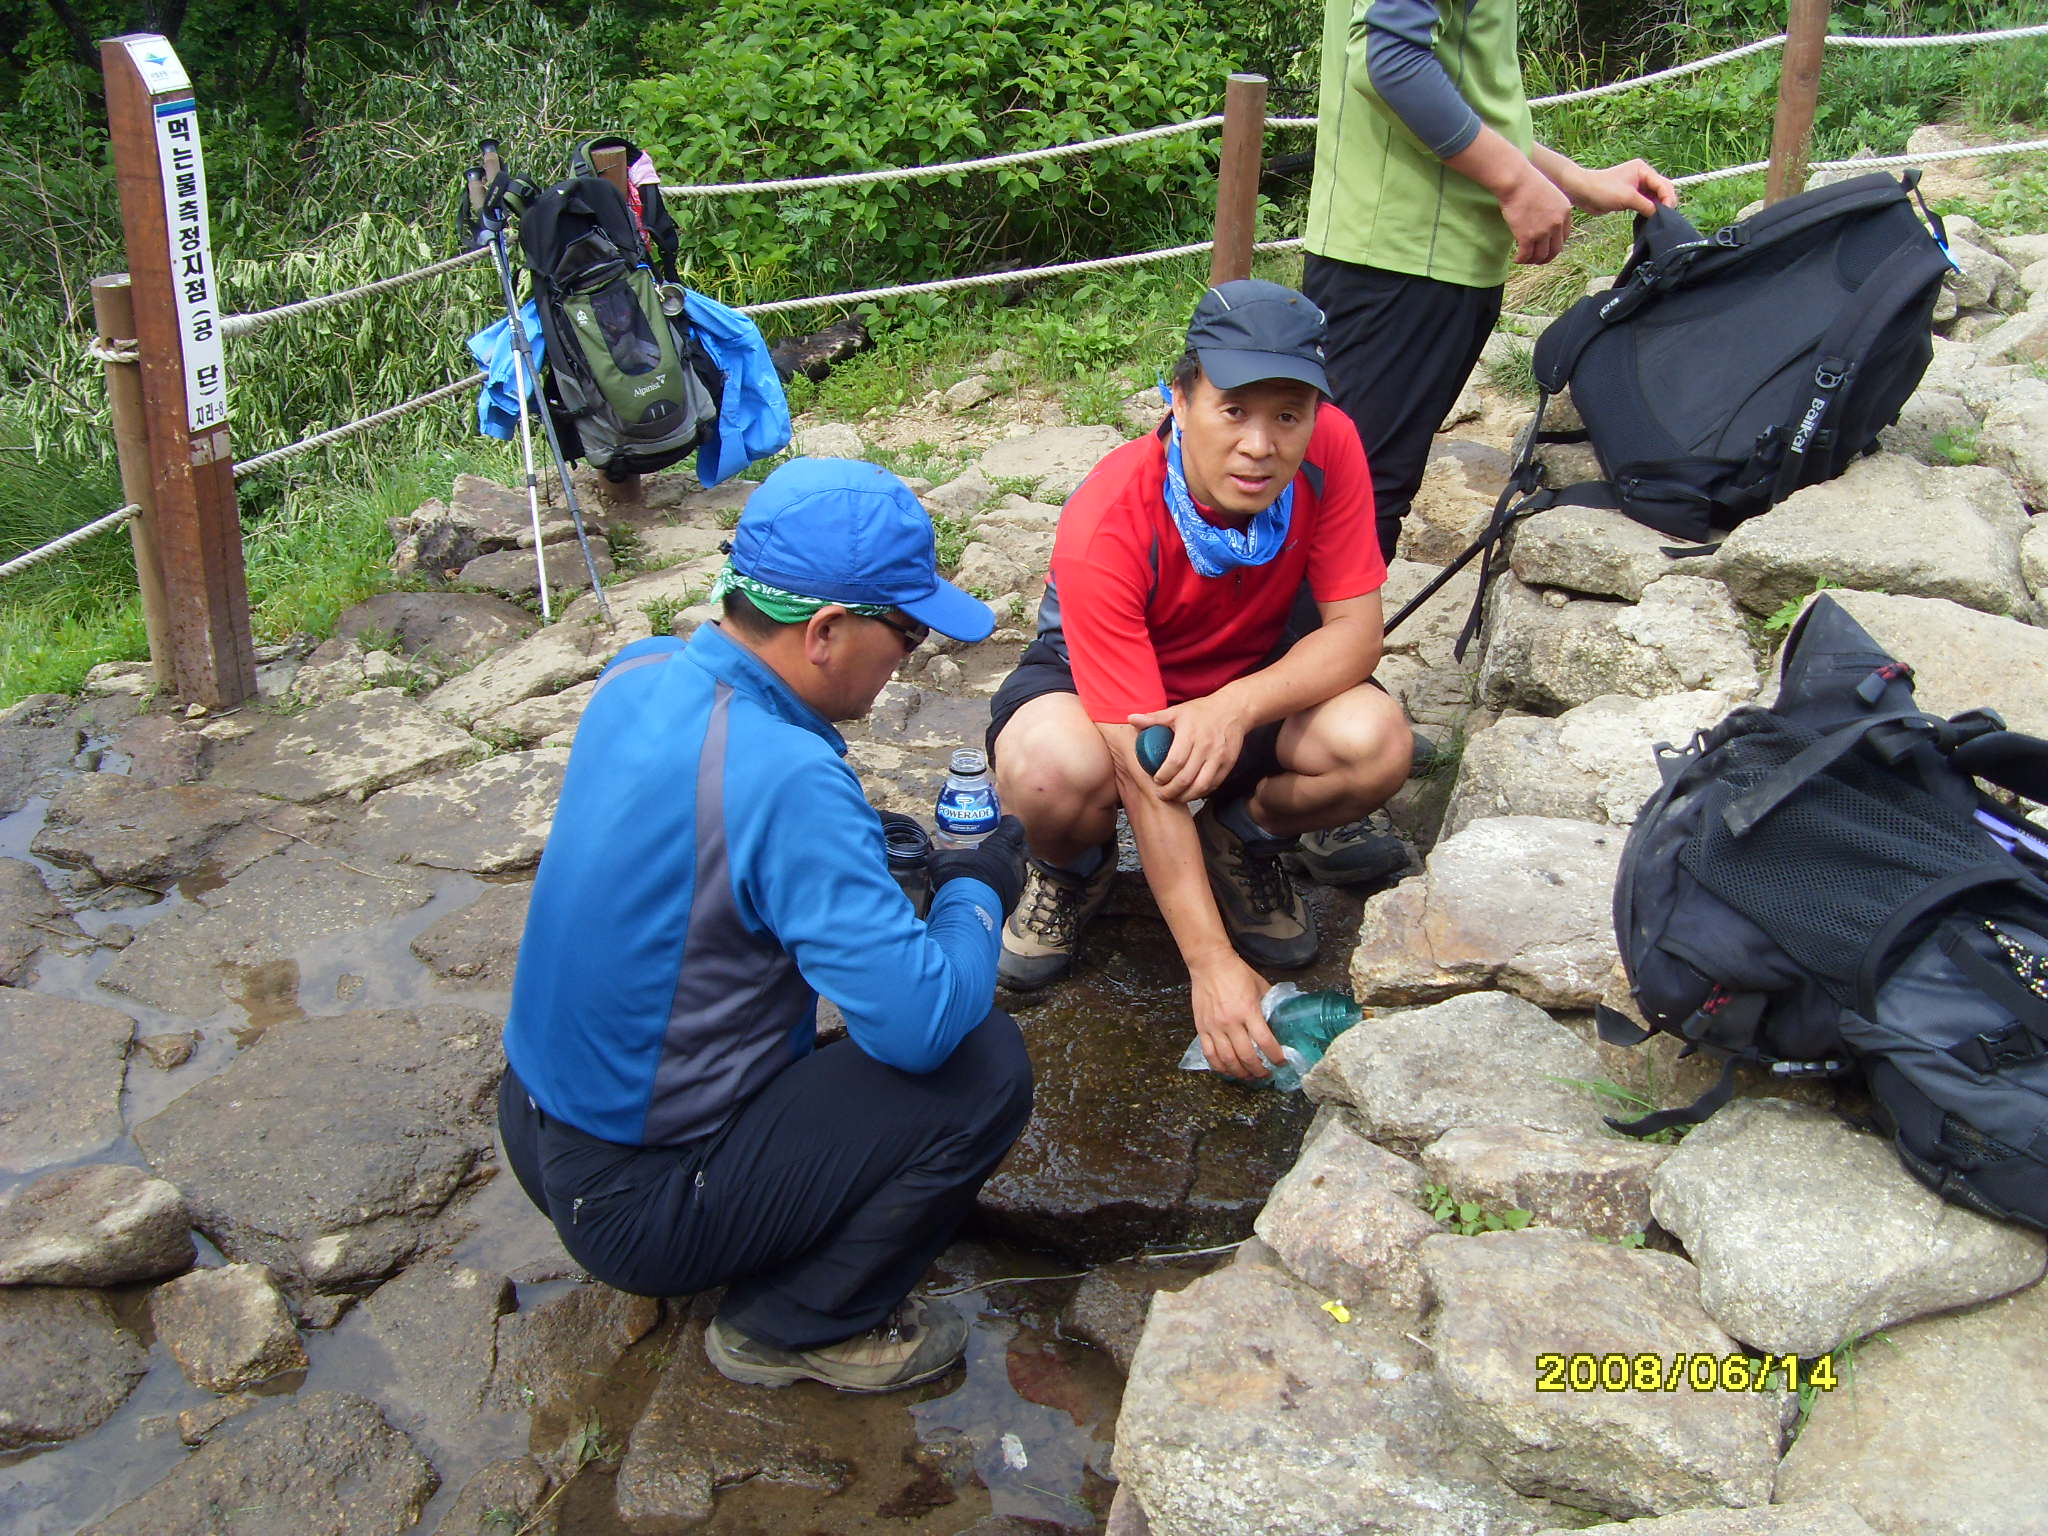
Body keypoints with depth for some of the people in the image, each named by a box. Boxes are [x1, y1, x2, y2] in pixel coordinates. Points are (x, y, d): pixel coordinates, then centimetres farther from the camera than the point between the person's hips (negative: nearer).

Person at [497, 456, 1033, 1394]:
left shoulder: (642, 674, -3)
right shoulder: (783, 776, -29)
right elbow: (920, 1021, -30)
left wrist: (858, 843, 5)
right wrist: (978, 893, -10)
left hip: (535, 1125, 9)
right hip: (627, 1206, -9)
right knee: (985, 1070, -12)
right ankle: (794, 1327, 6)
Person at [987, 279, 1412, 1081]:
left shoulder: (1327, 449, -23)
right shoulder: (1106, 524, -33)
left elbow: (1356, 629, -20)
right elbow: (1141, 768, -34)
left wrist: (1237, 706, -41)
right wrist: (1212, 963, -36)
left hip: (1249, 678, 3)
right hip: (1093, 678, -3)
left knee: (1376, 743, -28)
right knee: (1052, 770, -38)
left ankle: (1244, 836, 7)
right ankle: (1073, 868, 2)